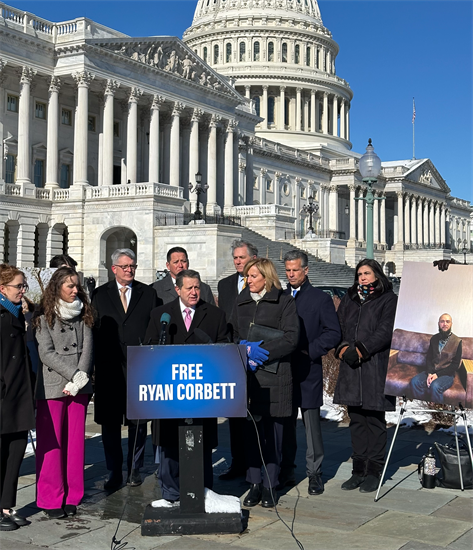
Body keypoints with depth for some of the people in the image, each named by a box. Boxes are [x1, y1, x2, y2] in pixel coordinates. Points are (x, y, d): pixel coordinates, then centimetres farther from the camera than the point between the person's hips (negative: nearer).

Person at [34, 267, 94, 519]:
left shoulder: (83, 315, 11)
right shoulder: (45, 317, 0)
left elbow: (87, 349, 4)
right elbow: (46, 353, -8)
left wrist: (78, 380, -9)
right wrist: (74, 373, -14)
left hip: (79, 388, 4)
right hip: (51, 387, -3)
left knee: (75, 441, 5)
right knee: (51, 442, -1)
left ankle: (72, 497, 15)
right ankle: (51, 500, 9)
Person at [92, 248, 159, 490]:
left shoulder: (148, 293, 8)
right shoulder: (99, 295, 9)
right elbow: (94, 331, 7)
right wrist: (96, 365, 0)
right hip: (109, 368, 0)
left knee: (138, 422, 5)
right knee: (110, 423, 4)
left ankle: (134, 469, 18)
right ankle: (114, 472, 14)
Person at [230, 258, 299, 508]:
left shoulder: (284, 302, 1)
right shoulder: (241, 302, 15)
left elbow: (291, 339, -7)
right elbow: (232, 336, 16)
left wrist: (259, 350, -12)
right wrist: (245, 350, -5)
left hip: (274, 376, -3)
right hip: (246, 375, 4)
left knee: (273, 431, 1)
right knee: (250, 430, 3)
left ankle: (270, 485, 10)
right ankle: (254, 484, 12)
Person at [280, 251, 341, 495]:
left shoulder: (321, 299, 1)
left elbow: (333, 333, -4)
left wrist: (310, 351, -12)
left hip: (308, 370, -4)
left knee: (311, 422, -2)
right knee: (285, 422, 9)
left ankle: (314, 473, 7)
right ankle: (286, 471, 19)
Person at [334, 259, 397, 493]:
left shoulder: (388, 300, 2)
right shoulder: (349, 299, 18)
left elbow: (385, 331, -9)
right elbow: (337, 326, 11)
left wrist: (360, 350, -15)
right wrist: (343, 349, -7)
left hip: (376, 368, -5)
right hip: (350, 369, 5)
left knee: (375, 420, -1)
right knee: (356, 420, 7)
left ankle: (374, 472, 6)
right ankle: (359, 470, 14)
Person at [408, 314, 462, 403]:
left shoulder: (457, 342, -5)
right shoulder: (434, 338, 9)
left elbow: (455, 365, -6)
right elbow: (429, 358, 8)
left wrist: (437, 375, -15)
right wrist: (429, 373, -12)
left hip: (447, 373, -4)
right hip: (432, 371, 4)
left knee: (435, 386, -36)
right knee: (415, 382, -25)